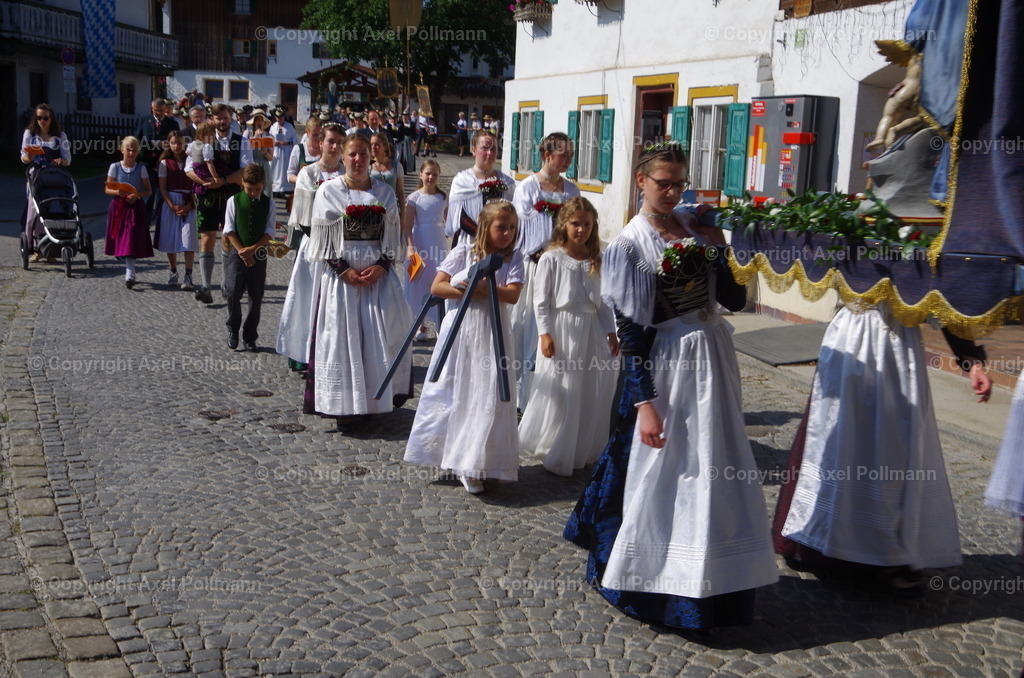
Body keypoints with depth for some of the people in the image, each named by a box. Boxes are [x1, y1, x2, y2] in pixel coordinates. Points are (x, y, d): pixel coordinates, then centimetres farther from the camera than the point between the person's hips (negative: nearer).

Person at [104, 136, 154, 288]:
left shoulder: (141, 168, 3)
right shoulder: (115, 167, 4)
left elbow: (148, 190, 4)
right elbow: (107, 189, 5)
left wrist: (137, 195, -15)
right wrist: (117, 192, -15)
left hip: (135, 207, -1)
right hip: (119, 207, 2)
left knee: (131, 241, -9)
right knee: (122, 241, 3)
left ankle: (129, 275, -13)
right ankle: (130, 272, 16)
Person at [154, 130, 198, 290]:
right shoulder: (165, 163, 5)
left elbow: (195, 186, 2)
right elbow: (162, 188, 2)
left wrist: (189, 206, -10)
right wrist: (172, 206, -10)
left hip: (188, 204, -1)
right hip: (170, 202, 1)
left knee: (188, 240, -11)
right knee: (170, 239, 4)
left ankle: (188, 277, -14)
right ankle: (173, 272, 19)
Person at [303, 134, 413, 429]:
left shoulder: (384, 192, 10)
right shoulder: (329, 191, 3)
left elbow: (393, 235, 7)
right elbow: (323, 237, -2)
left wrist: (382, 266, -8)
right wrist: (344, 269, -11)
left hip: (379, 272, 2)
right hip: (341, 273, -2)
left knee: (384, 333, -1)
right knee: (342, 336, -2)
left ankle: (375, 398, 12)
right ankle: (347, 405, 5)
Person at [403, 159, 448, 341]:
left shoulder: (443, 197, 5)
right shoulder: (414, 198, -4)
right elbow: (407, 225, -8)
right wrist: (410, 247, -20)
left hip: (439, 244, 2)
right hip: (419, 244, -2)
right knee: (419, 284, 3)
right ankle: (420, 325, 12)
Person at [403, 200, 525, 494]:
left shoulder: (513, 258, 1)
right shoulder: (463, 252, -1)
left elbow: (513, 294, -12)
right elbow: (436, 286, -5)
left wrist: (484, 287, -22)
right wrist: (467, 292, -18)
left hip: (492, 333, 0)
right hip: (460, 328, 0)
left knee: (486, 397, -2)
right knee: (451, 391, 7)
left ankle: (472, 467, 6)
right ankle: (446, 451, 25)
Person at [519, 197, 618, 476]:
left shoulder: (596, 260, 8)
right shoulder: (551, 259, -6)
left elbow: (603, 301, 12)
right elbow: (541, 300, -7)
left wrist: (611, 332, 7)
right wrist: (545, 333, -13)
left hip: (592, 329, 5)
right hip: (562, 329, -5)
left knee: (594, 390, 7)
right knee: (560, 392, 1)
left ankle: (583, 450, 22)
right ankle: (554, 453, 16)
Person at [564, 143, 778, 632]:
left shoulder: (695, 228, 8)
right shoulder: (630, 245, -11)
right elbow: (630, 332, -15)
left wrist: (720, 250, 3)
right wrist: (644, 402, -19)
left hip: (712, 355, 7)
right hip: (667, 364, -7)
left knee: (714, 468, 14)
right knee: (664, 473, 1)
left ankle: (712, 582, 31)